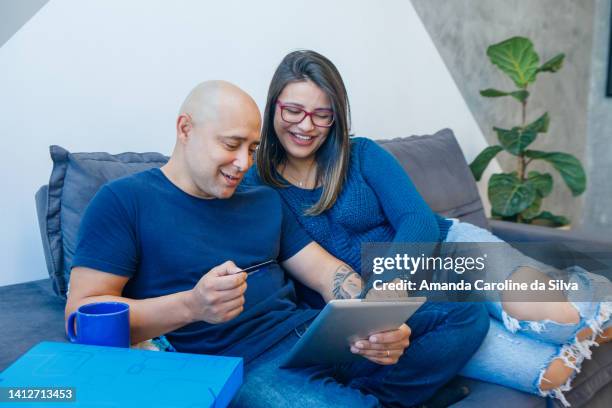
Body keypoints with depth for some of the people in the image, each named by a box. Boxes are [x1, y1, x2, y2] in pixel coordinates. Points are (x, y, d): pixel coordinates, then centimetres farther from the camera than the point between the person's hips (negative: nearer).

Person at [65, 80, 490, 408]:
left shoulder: (265, 200, 18)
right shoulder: (124, 200, 0)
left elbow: (328, 273, 12)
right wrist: (190, 306, -23)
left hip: (308, 333, 7)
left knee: (468, 318, -3)